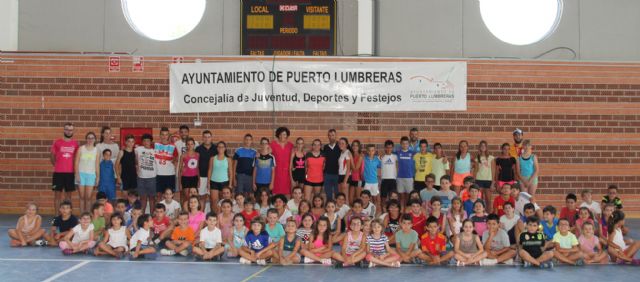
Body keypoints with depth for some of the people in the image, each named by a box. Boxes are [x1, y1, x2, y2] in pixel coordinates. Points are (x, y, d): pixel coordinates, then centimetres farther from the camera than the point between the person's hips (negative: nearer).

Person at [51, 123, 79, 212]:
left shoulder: (75, 144, 5)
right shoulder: (57, 142, 0)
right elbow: (52, 156, 9)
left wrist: (75, 169, 6)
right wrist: (57, 166, 9)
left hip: (70, 173, 2)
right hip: (58, 173, -2)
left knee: (68, 194, 7)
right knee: (57, 194, 1)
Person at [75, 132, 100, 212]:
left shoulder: (96, 150, 6)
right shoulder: (81, 149, 3)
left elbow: (97, 165, 8)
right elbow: (77, 162, 1)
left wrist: (98, 176, 4)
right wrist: (77, 174, -6)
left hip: (91, 175, 1)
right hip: (81, 174, -1)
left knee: (88, 197, -4)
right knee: (82, 197, -1)